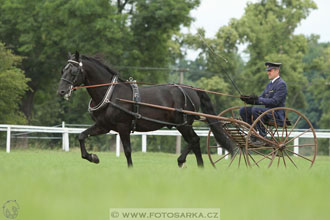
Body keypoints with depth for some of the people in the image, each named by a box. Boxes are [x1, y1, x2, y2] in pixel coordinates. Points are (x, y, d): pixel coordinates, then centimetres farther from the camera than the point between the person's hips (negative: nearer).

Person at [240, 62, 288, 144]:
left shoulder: (281, 84, -11)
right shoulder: (270, 84, 18)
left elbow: (274, 102, -21)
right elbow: (261, 98, 15)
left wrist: (258, 99, -25)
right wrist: (248, 99, -4)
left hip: (277, 113, -9)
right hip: (268, 111, 9)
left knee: (255, 109, -33)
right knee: (243, 110, 0)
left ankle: (262, 136, -24)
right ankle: (253, 134, 1)